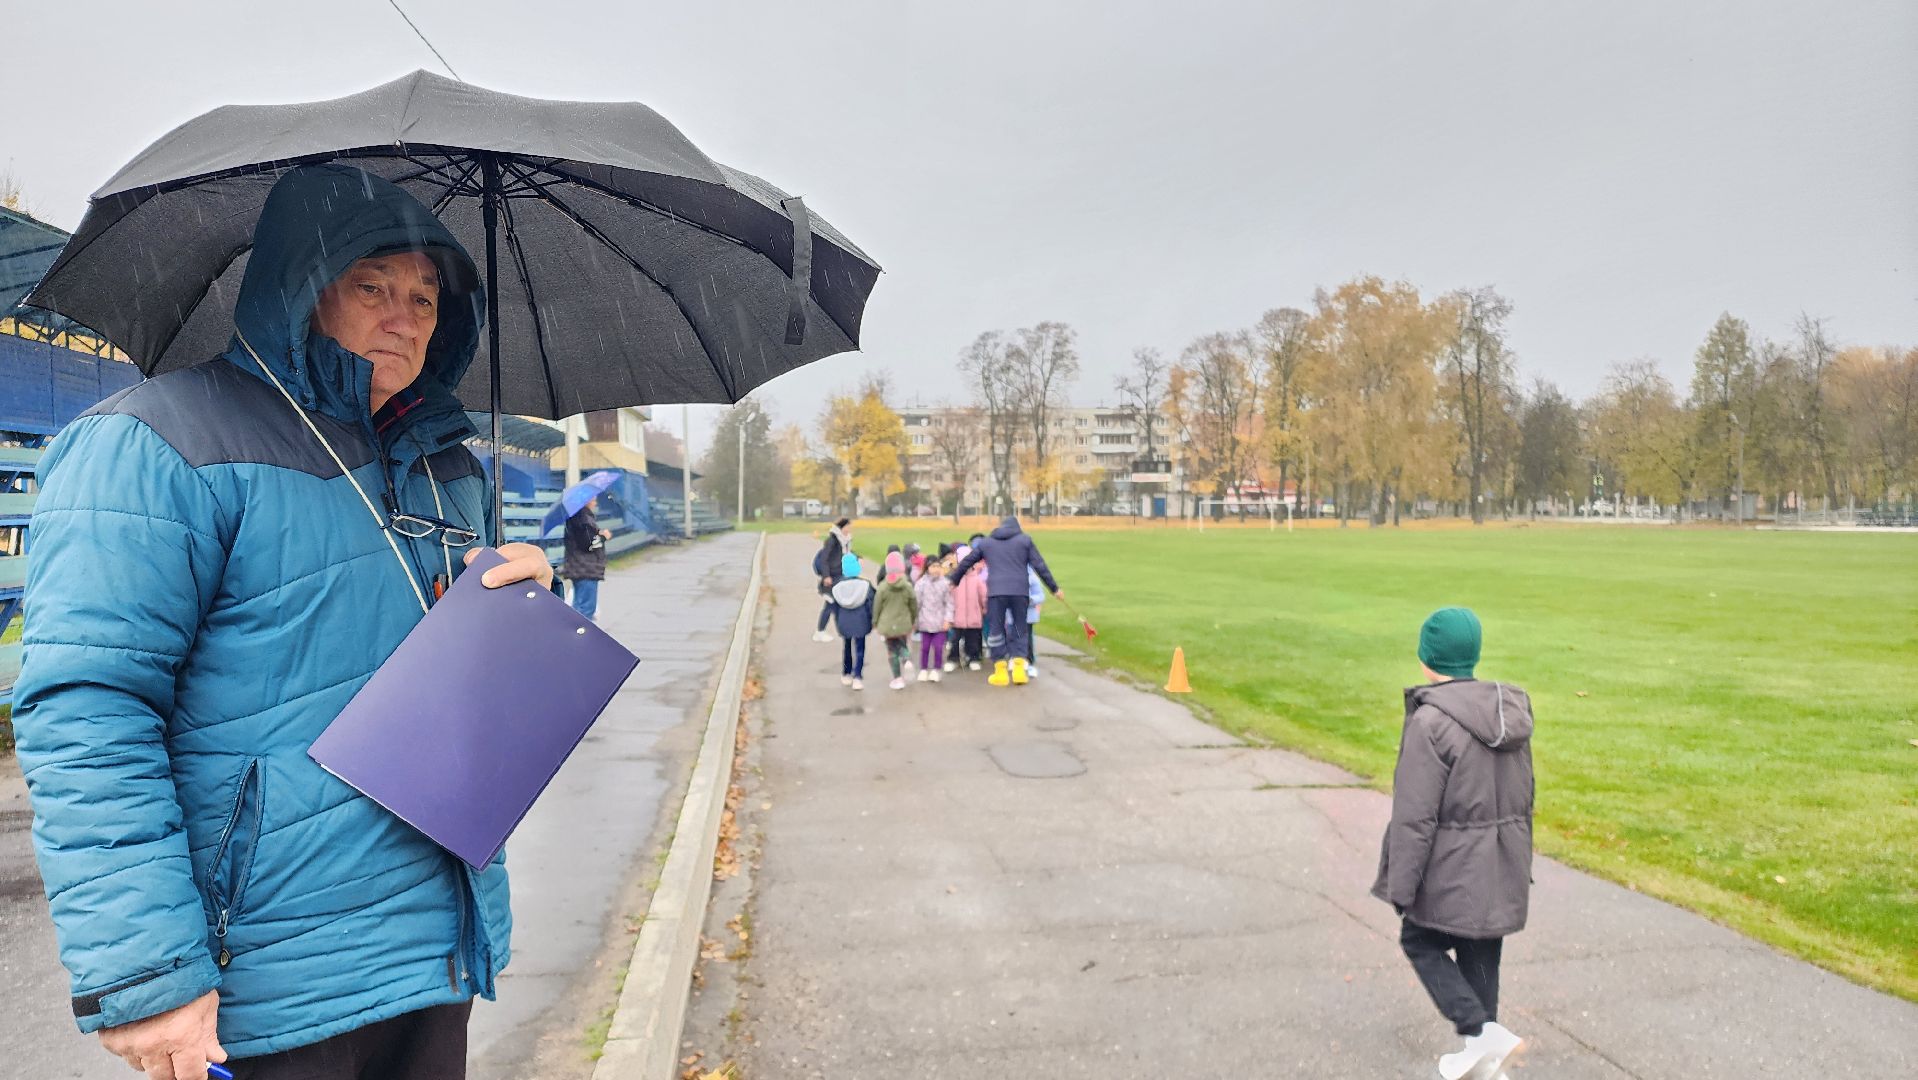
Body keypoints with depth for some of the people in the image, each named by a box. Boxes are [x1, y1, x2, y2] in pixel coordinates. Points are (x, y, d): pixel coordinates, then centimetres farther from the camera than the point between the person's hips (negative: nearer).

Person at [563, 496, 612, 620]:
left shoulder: (576, 516, 15)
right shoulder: (583, 517, -17)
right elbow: (589, 543, -22)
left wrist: (599, 533, 10)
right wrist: (604, 536, -6)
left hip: (581, 569, 11)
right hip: (586, 571, -11)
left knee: (580, 606, 18)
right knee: (586, 608, -9)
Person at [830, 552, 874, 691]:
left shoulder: (837, 585, -5)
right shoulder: (865, 585, -11)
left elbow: (834, 606, 3)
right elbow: (870, 604, -7)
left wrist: (837, 621, 16)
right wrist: (872, 621, 3)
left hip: (844, 623, 2)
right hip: (860, 622, -2)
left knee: (846, 649, 18)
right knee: (859, 650, 4)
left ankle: (846, 675, 29)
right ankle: (857, 677, -3)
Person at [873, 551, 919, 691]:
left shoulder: (883, 587, -11)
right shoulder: (908, 586, -8)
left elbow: (877, 606, -4)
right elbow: (914, 606, 2)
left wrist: (875, 622, 10)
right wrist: (913, 621, 18)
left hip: (887, 625, -1)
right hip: (904, 624, 1)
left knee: (892, 651, 9)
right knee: (902, 646, 20)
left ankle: (898, 678, 7)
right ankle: (905, 659, -12)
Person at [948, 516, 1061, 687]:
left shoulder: (986, 542, 17)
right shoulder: (1025, 540, 12)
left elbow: (966, 562, 23)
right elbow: (1040, 566, 8)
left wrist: (953, 581, 36)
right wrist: (1054, 588, 13)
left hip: (996, 592, 0)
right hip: (1019, 592, 0)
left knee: (997, 631, 8)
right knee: (1019, 629, 12)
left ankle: (1000, 672, 7)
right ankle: (1018, 669, 1)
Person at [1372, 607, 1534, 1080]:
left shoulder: (1431, 721, -22)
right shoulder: (1511, 710, 2)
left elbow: (1414, 817, -20)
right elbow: (1525, 795, 12)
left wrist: (1400, 888, -12)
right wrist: (1518, 862, 24)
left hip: (1453, 868, -7)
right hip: (1501, 868, 7)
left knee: (1419, 941, 15)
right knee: (1481, 956, 18)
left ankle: (1482, 1031, 2)